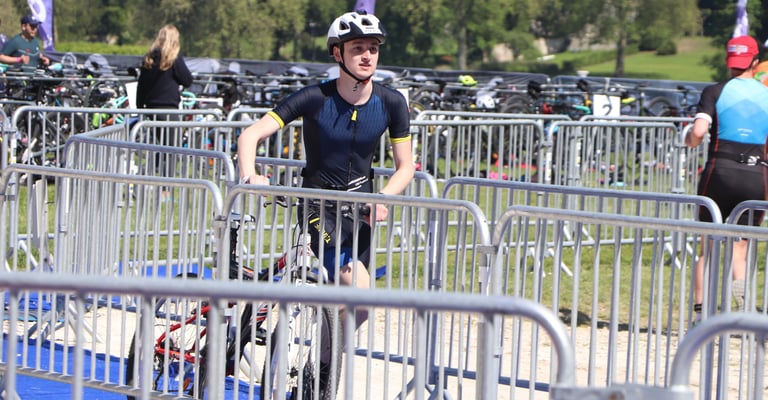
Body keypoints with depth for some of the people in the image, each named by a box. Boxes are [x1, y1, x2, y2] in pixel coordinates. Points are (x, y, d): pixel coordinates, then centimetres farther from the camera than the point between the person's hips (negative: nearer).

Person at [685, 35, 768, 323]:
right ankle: (740, 282, -26)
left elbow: (698, 132, -15)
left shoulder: (715, 92, -1)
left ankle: (700, 310, 8)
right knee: (740, 248, 7)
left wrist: (690, 140, 7)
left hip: (720, 171, -1)